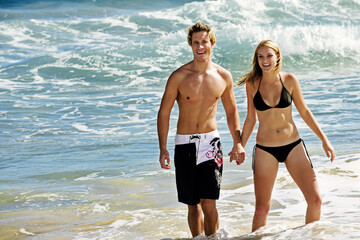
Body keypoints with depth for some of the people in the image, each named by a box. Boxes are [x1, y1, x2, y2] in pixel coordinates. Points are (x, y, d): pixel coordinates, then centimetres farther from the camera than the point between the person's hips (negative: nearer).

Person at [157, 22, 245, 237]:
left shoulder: (224, 77, 2)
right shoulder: (179, 76, -5)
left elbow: (231, 111, 15)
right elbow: (164, 112, 0)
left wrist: (238, 143, 8)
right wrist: (163, 149, -6)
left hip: (210, 141, 0)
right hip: (185, 143, 0)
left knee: (209, 202, -9)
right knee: (193, 203, 6)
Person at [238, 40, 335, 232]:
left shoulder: (289, 80, -2)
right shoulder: (252, 84, -2)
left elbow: (304, 112, 6)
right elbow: (251, 119, 9)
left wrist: (324, 140, 5)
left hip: (293, 146, 1)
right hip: (265, 149, -1)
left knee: (315, 200, -5)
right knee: (261, 208, 0)